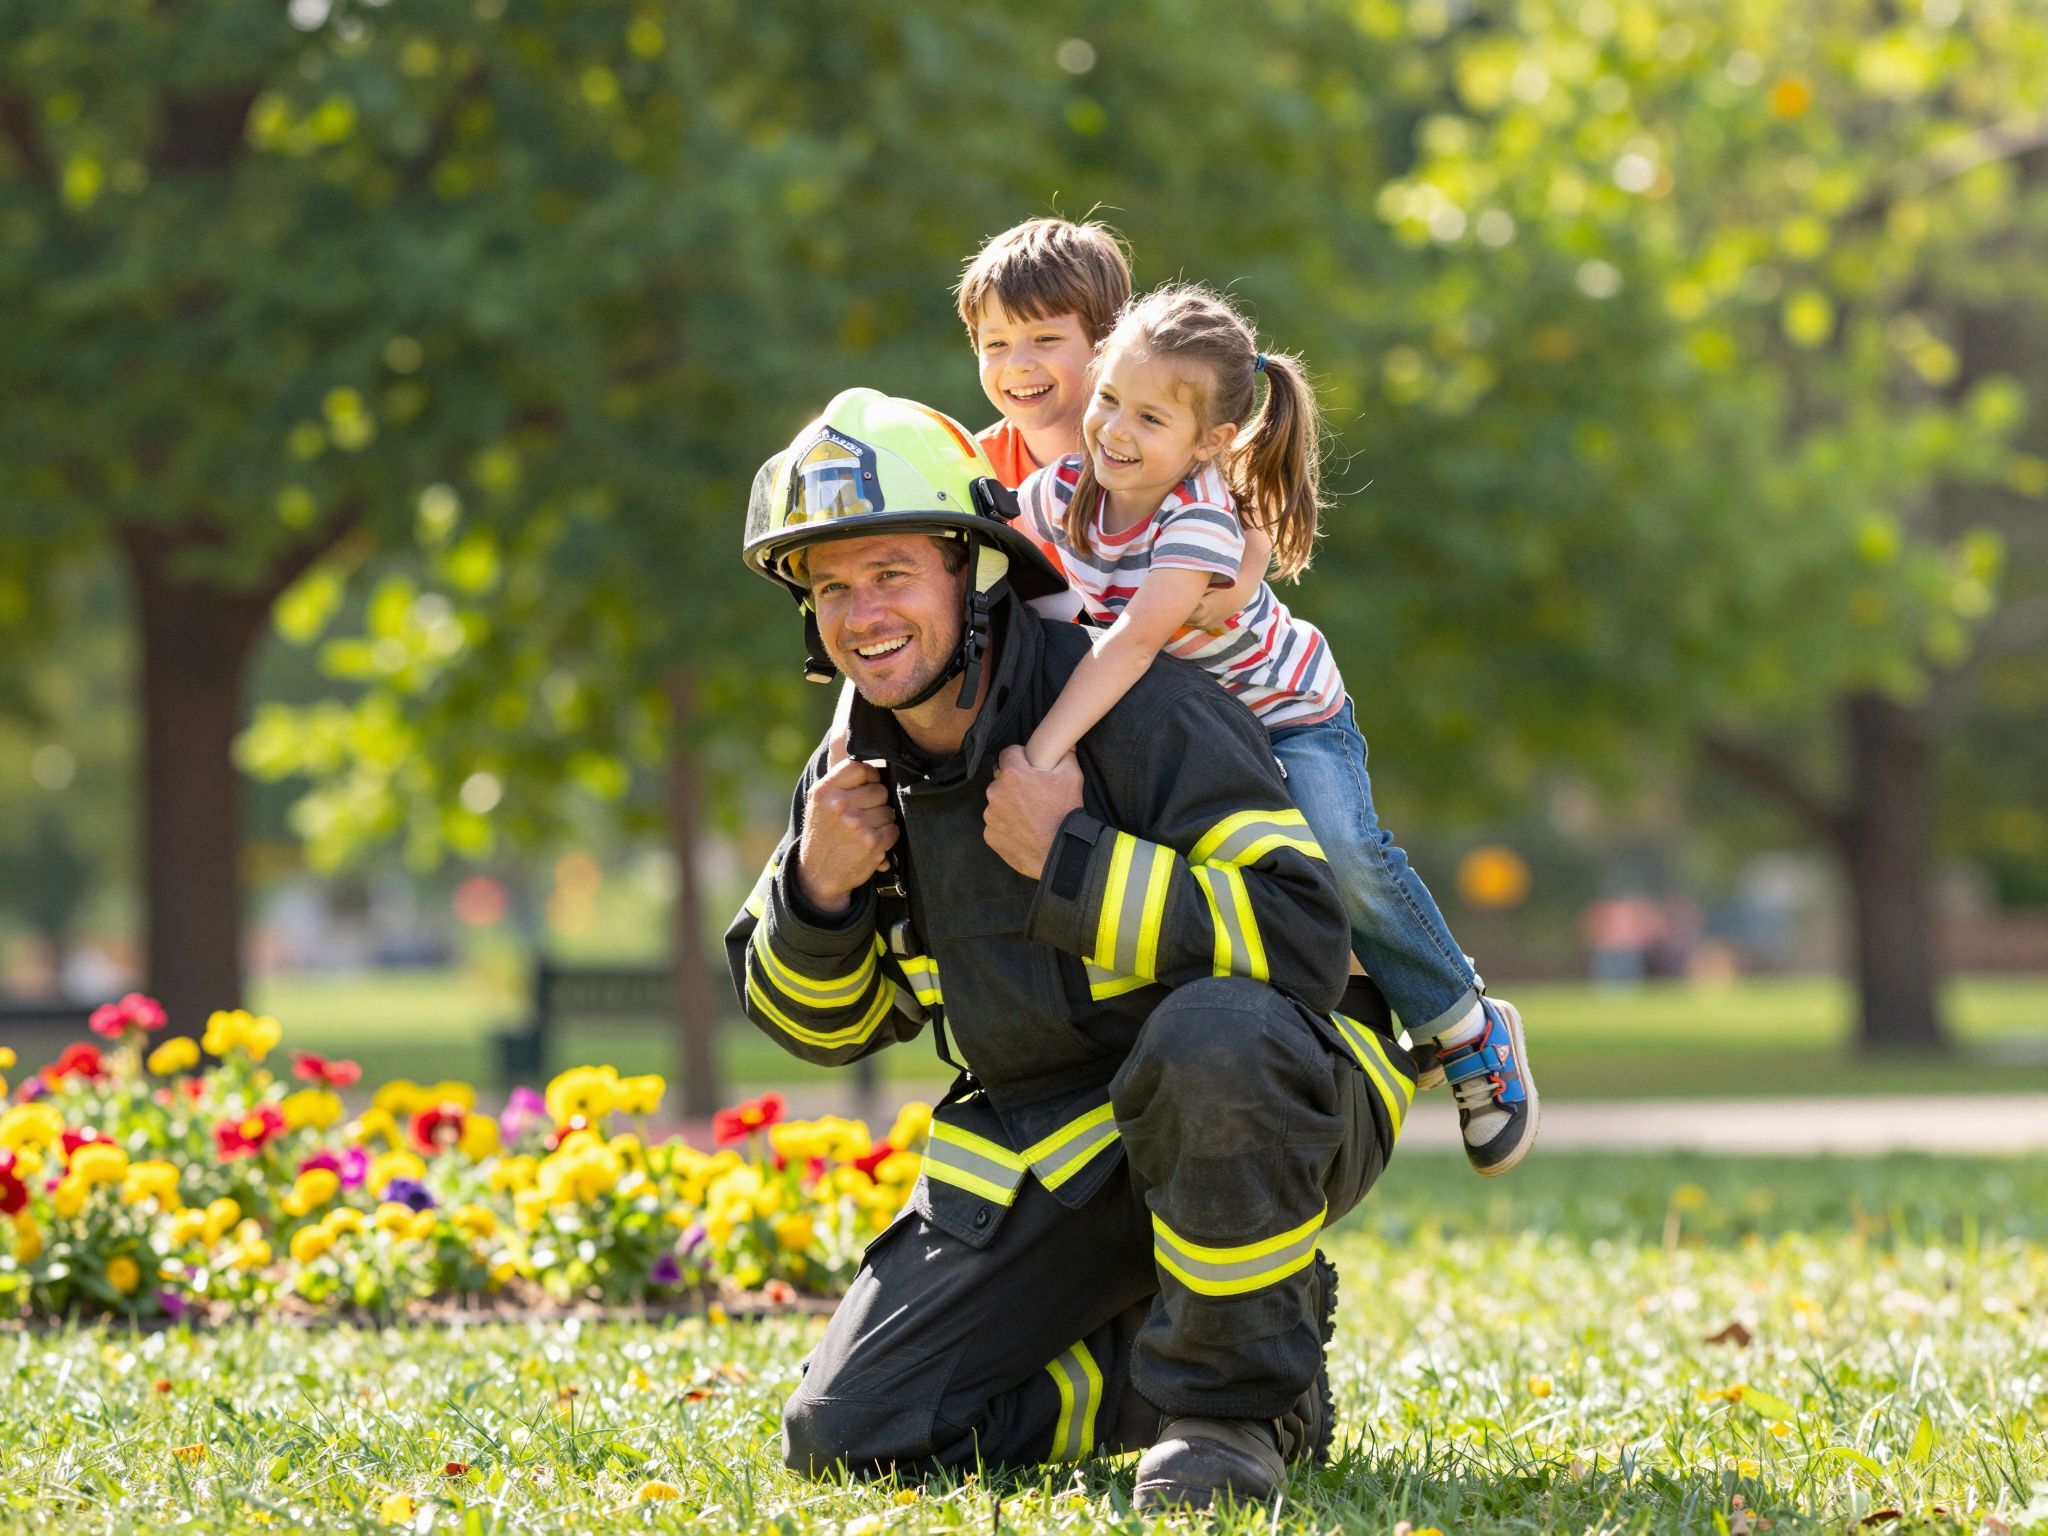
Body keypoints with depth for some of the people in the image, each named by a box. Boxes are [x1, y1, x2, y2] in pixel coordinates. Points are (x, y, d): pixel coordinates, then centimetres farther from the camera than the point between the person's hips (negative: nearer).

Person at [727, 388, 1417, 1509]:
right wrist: (817, 888, -9)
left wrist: (1069, 861, -31)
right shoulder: (862, 771, 1)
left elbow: (1302, 938, -30)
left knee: (1211, 1032, -42)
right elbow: (821, 1023, 13)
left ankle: (1240, 1398, -20)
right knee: (846, 1439, -5)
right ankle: (1163, 1361, 13)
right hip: (1045, 1152, 6)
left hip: (1271, 1111, -6)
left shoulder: (1134, 709, -21)